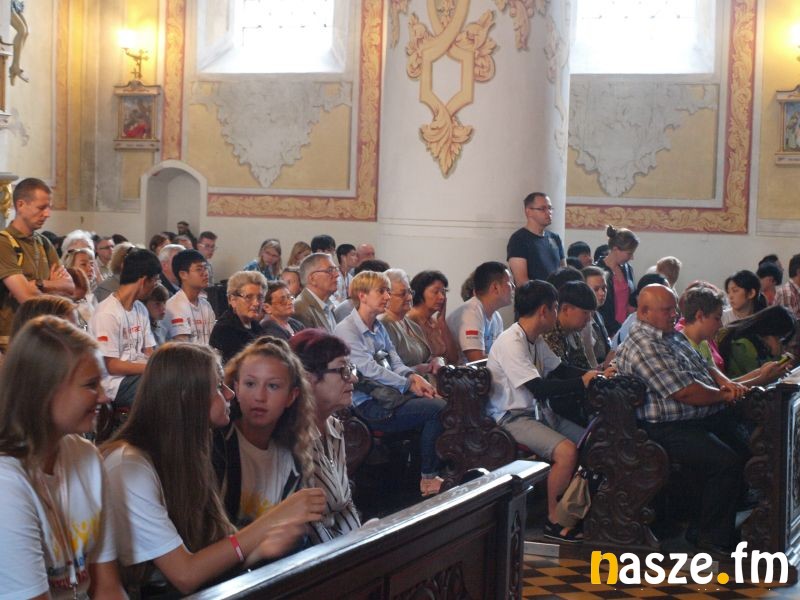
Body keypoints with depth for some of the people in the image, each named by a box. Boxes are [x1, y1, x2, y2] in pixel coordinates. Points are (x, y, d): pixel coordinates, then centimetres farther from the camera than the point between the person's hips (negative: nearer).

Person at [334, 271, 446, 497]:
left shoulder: (379, 327, 20)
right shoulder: (346, 330, -8)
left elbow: (394, 360, 15)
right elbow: (370, 369, -15)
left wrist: (413, 376, -6)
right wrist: (408, 385, -14)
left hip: (389, 393, 9)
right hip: (369, 405, -8)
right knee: (438, 409, -22)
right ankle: (429, 478, -11)